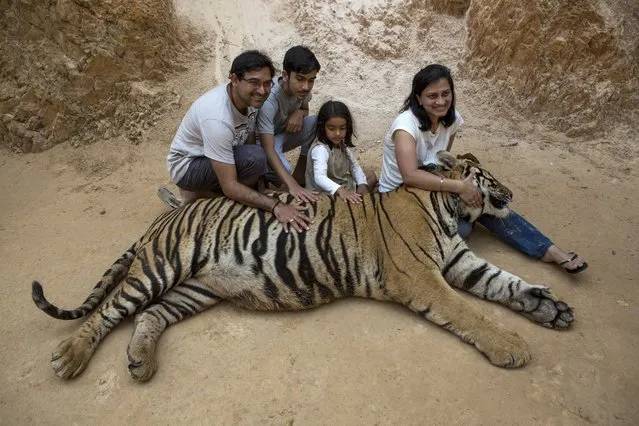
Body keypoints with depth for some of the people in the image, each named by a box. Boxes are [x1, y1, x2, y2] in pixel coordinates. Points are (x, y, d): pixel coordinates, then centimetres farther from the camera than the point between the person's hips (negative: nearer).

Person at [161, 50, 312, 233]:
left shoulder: (249, 97, -14)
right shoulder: (217, 119, -37)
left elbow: (249, 143, -8)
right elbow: (230, 187, -35)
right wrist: (276, 206, -40)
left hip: (218, 161, 8)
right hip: (187, 166, -8)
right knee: (255, 157, -30)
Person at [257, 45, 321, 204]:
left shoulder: (302, 89, -16)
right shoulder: (269, 98, -36)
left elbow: (305, 109, 10)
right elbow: (268, 149, -42)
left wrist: (299, 113, -18)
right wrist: (292, 186, -54)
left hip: (282, 134, 7)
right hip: (259, 141, -7)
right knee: (284, 169, -37)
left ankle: (299, 174, -6)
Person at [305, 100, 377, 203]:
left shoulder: (340, 144, -1)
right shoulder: (320, 149, -29)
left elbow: (354, 166, 4)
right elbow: (319, 178, -44)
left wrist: (362, 184, -14)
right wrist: (340, 190, -59)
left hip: (343, 185, 9)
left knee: (371, 175, 18)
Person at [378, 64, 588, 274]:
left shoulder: (450, 118, -6)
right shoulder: (406, 124, -27)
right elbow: (410, 176, -40)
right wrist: (458, 186, -38)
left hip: (430, 187, 6)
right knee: (461, 229, -30)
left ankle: (549, 250, -8)